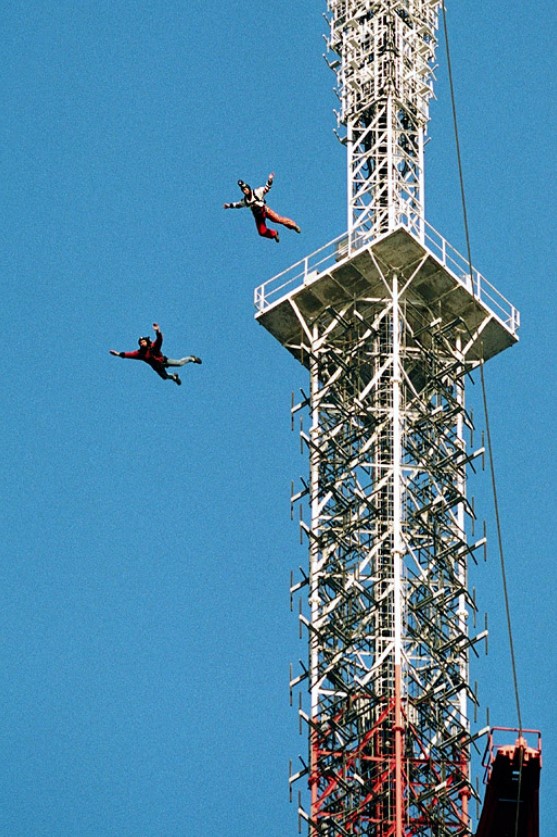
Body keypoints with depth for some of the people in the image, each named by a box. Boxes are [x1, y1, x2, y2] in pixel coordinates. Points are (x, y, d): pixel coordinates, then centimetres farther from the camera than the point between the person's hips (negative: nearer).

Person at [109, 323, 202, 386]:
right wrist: (119, 354, -31)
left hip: (164, 361, -3)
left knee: (179, 363, -1)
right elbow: (130, 354, -20)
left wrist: (157, 331, -61)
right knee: (165, 377, 9)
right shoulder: (140, 353, -15)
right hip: (157, 367, 3)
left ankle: (191, 358, 26)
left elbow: (159, 339, -40)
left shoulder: (154, 346, -24)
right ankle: (173, 376, 43)